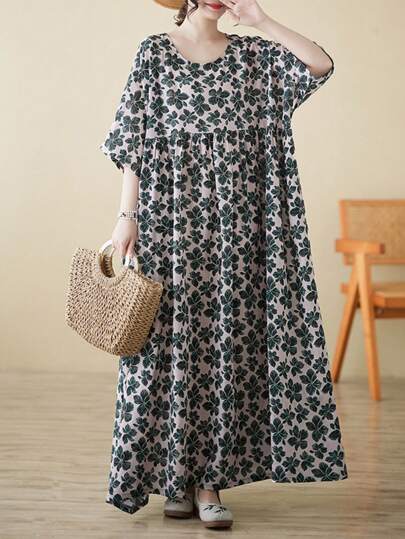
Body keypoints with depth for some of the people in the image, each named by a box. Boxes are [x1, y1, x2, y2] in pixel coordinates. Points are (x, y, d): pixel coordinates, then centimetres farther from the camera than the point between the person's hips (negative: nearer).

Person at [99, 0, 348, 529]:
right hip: (170, 212, -2)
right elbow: (134, 141, 1)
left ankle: (210, 476, 6)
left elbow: (322, 64, -2)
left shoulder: (252, 53, 12)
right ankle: (172, 474, 11)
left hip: (232, 217, 2)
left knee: (226, 337, -1)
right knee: (171, 337, -1)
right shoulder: (154, 51, 6)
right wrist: (127, 215, -6)